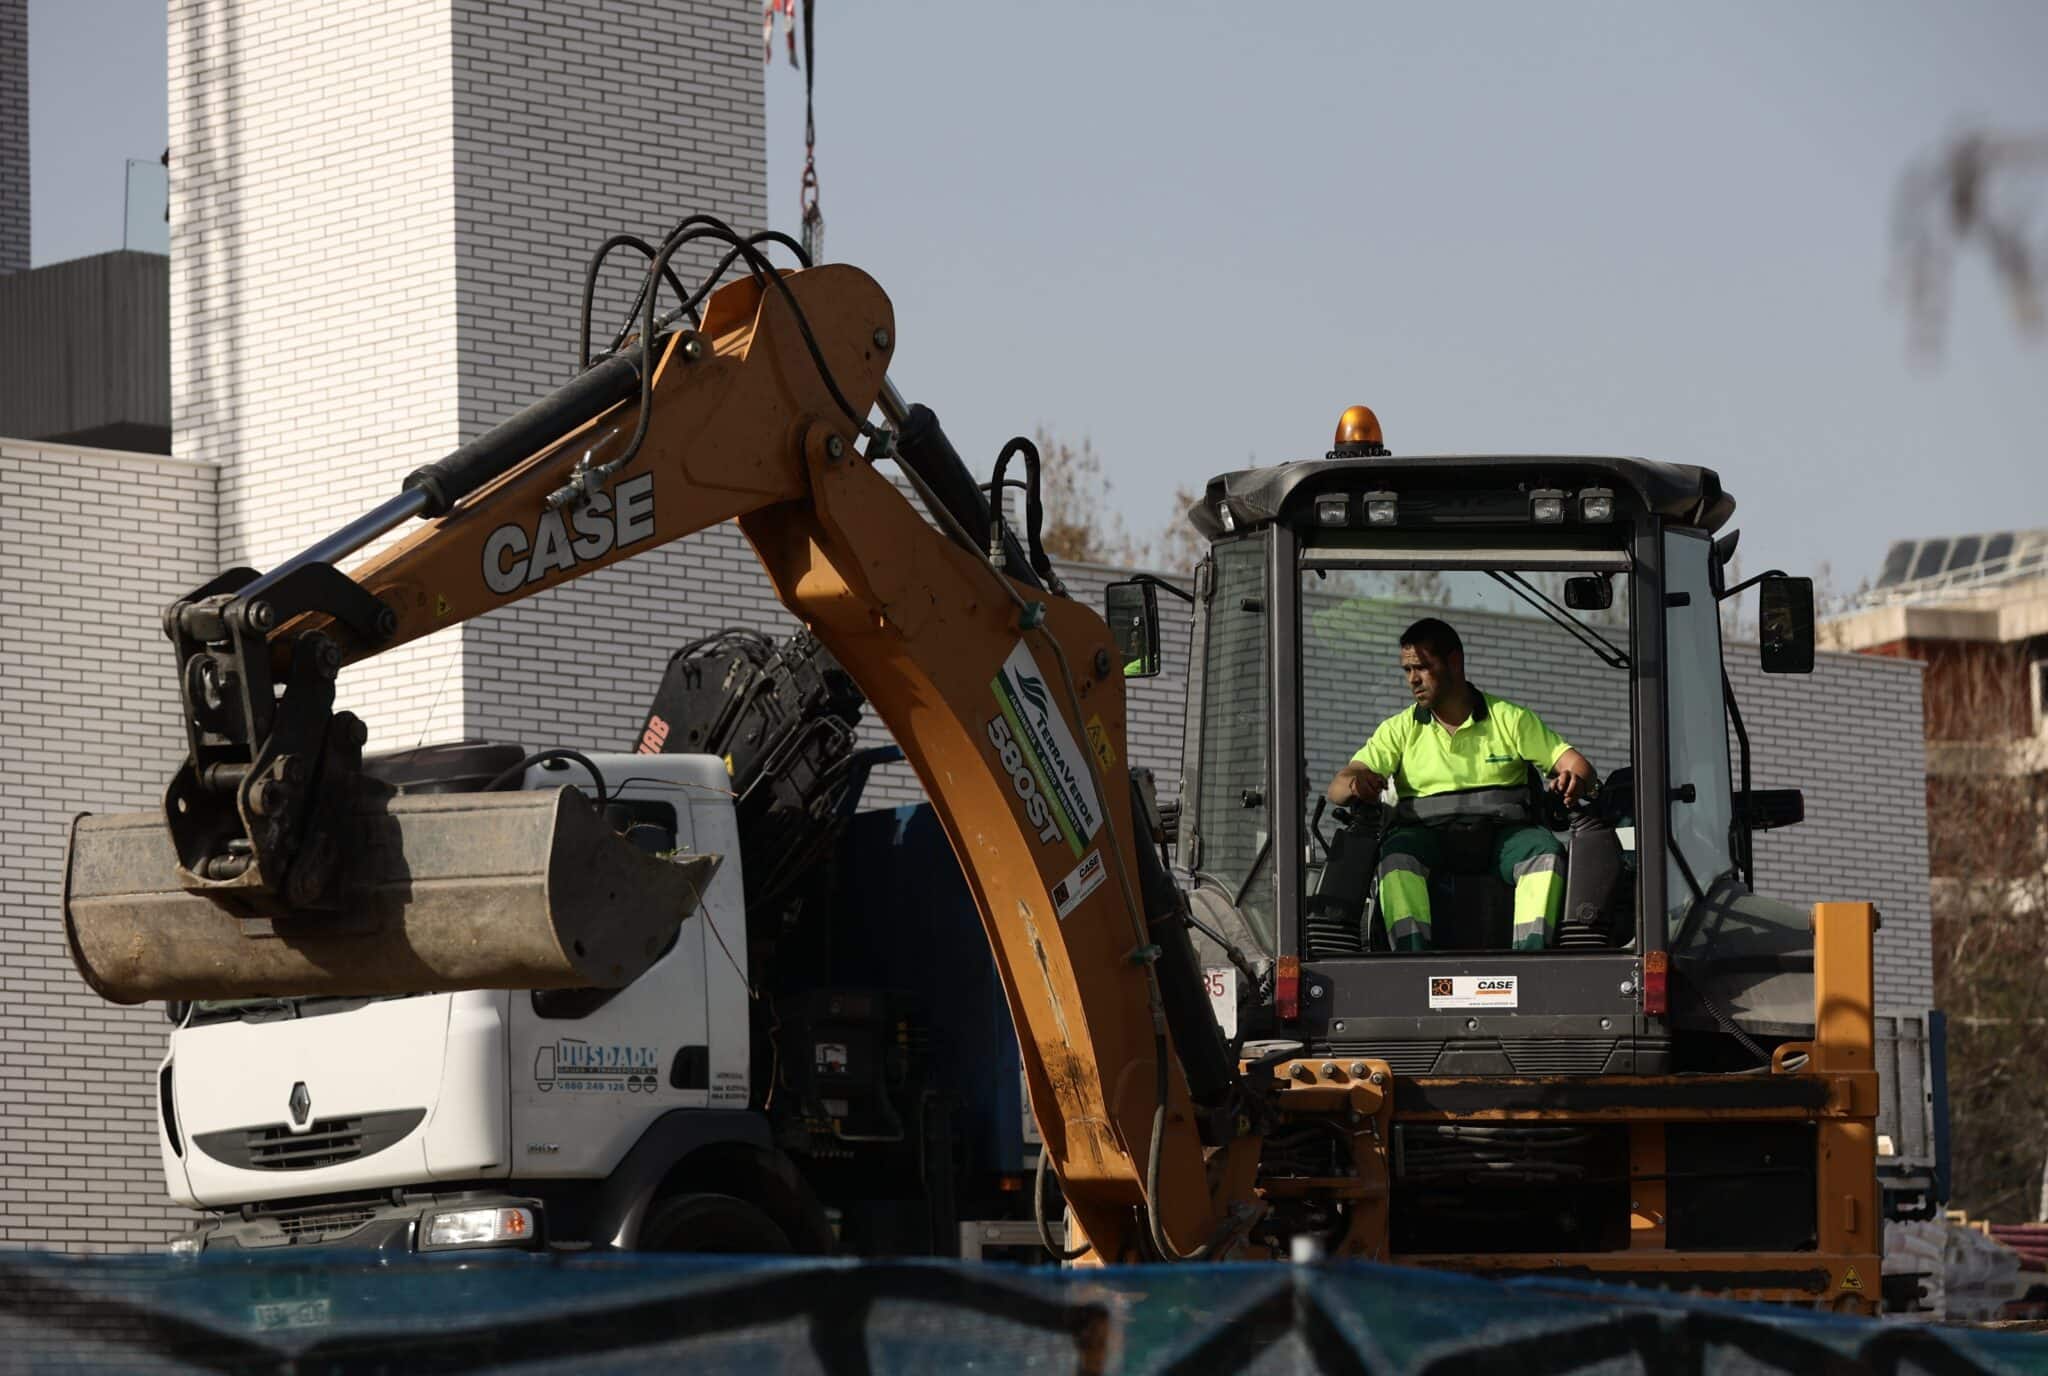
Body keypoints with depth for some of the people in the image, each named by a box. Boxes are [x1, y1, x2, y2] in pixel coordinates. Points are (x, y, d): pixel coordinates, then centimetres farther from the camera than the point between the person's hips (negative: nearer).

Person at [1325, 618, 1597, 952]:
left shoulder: (1510, 719, 12)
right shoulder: (1399, 730, 15)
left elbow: (1574, 762, 6)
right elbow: (1339, 787, 6)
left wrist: (1575, 780, -20)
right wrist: (1355, 784, -21)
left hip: (1503, 831, 0)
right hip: (1426, 833, 0)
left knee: (1546, 852, -31)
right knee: (1396, 853, -33)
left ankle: (1531, 956, -44)